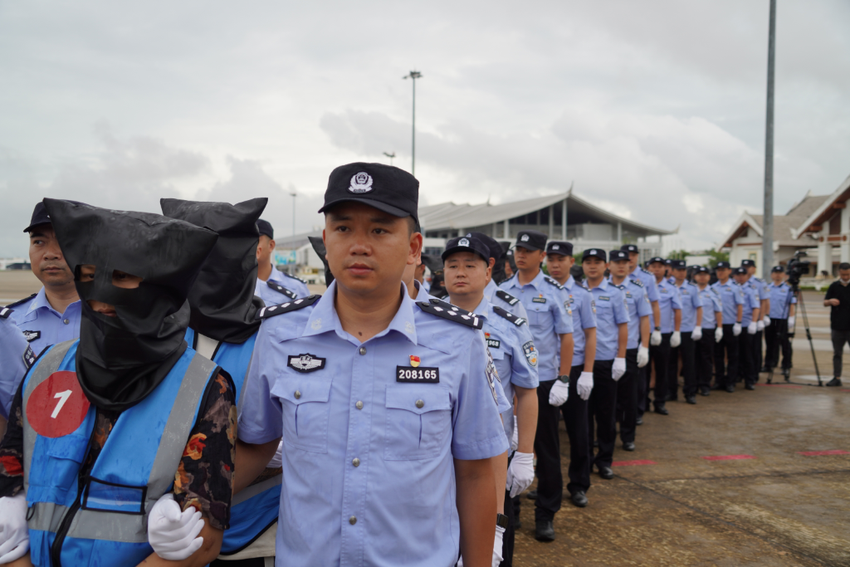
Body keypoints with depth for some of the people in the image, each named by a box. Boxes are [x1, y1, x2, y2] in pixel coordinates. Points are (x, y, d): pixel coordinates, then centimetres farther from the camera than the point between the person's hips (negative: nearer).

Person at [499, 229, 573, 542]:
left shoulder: (554, 291, -4)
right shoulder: (502, 290, 5)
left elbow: (566, 337, -4)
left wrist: (562, 381, -9)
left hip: (543, 381, -3)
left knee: (546, 449, 7)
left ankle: (546, 515, 20)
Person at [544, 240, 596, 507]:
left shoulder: (581, 294, -1)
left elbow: (590, 335, -1)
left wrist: (587, 373, -8)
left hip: (573, 369, -1)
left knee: (577, 429, 8)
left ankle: (579, 485, 22)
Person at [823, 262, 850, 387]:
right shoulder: (834, 286, 6)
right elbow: (825, 303, 8)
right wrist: (830, 301, -15)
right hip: (837, 327, 2)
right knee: (837, 353, 7)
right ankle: (836, 378, 14)